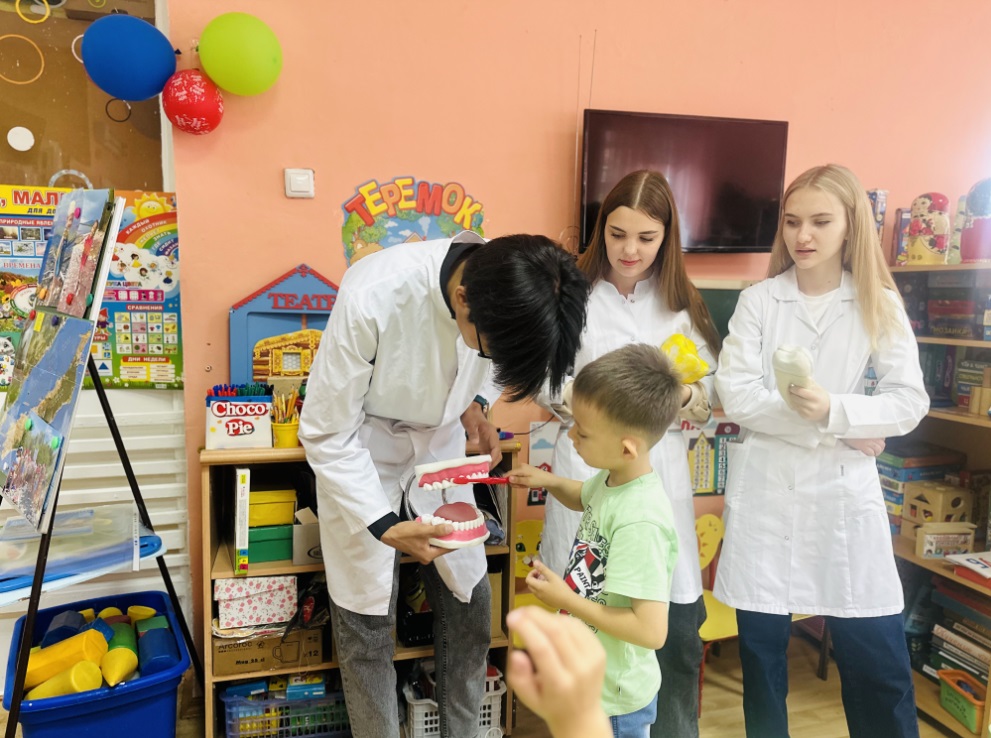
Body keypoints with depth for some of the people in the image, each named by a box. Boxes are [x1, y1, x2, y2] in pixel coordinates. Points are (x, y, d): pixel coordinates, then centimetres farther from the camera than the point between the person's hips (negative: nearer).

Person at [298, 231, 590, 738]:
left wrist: (472, 404, -9)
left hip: (440, 440, 4)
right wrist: (386, 528, -30)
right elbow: (326, 434, -23)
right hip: (360, 450, -4)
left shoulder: (507, 290, -20)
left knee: (469, 599, 7)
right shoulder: (373, 298, -35)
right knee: (367, 616, 3)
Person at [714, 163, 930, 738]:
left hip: (845, 492, 1)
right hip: (766, 489, 0)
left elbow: (910, 402, -4)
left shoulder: (881, 305, 4)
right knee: (761, 645, 11)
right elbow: (735, 393, -10)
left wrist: (835, 410, -21)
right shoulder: (758, 301, 1)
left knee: (878, 658, 6)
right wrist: (830, 430, -14)